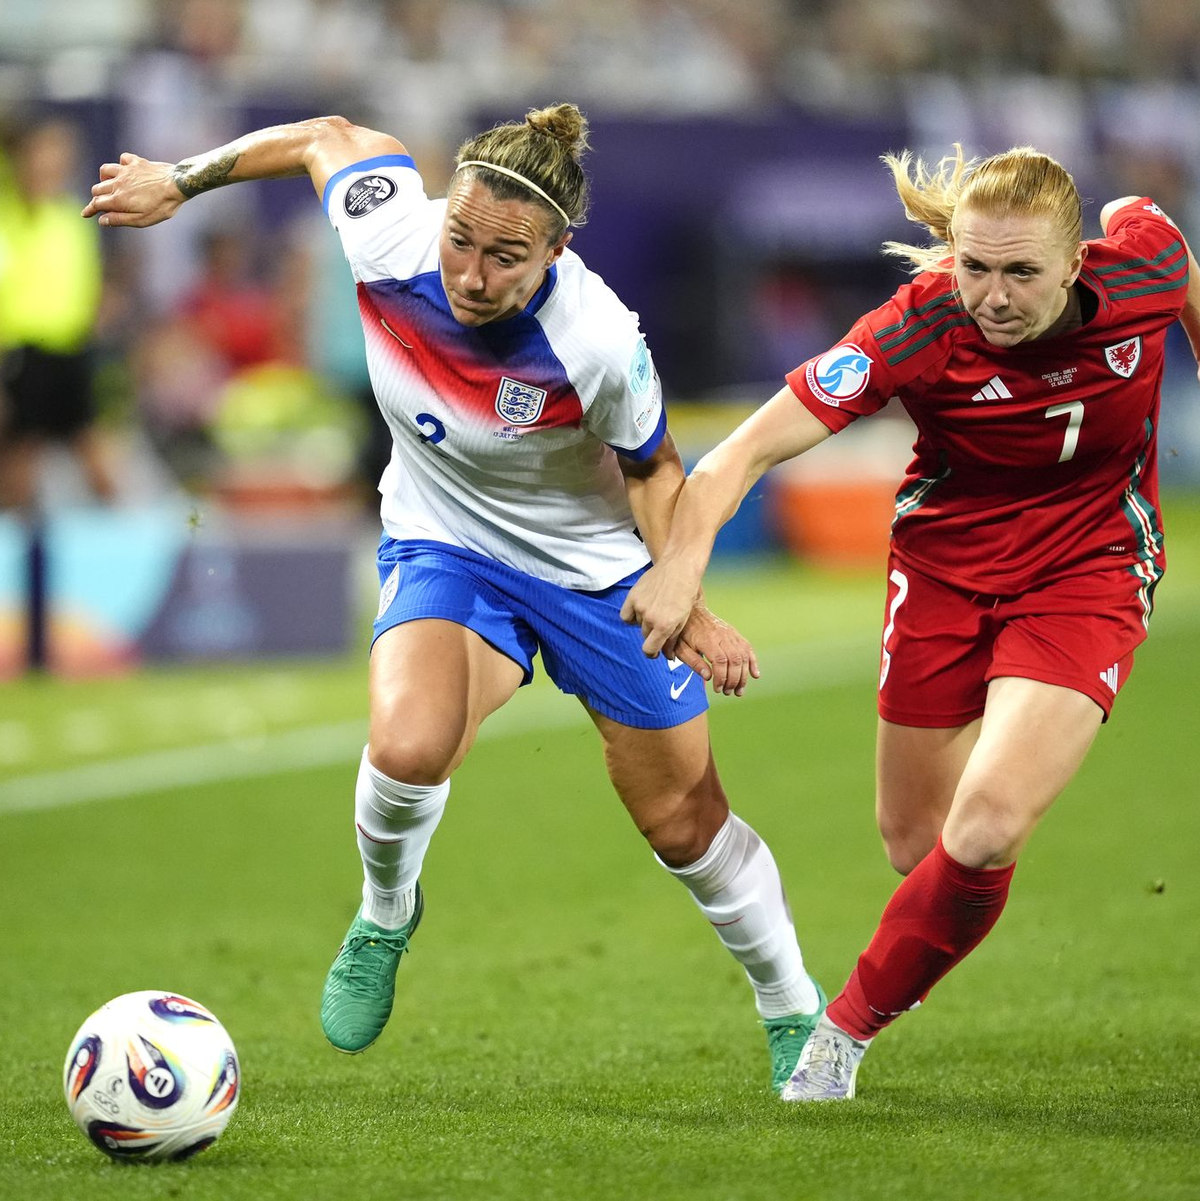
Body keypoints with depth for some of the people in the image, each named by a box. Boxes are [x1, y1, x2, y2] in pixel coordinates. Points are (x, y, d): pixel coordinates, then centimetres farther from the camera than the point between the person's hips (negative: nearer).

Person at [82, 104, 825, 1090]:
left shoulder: (598, 340, -33)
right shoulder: (389, 240, -28)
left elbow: (652, 467, -11)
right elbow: (336, 138, -5)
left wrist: (688, 603, -19)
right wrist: (178, 181, 5)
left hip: (597, 567, -1)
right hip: (445, 546, 1)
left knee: (688, 825, 8)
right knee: (408, 747, -30)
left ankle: (794, 1010, 35)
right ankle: (385, 915, 3)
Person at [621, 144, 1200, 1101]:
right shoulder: (917, 330, -25)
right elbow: (750, 448, -27)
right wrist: (684, 557, -43)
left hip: (1088, 573, -1)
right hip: (944, 568, 1)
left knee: (985, 832, -19)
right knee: (916, 842, 10)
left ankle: (852, 1024, 4)